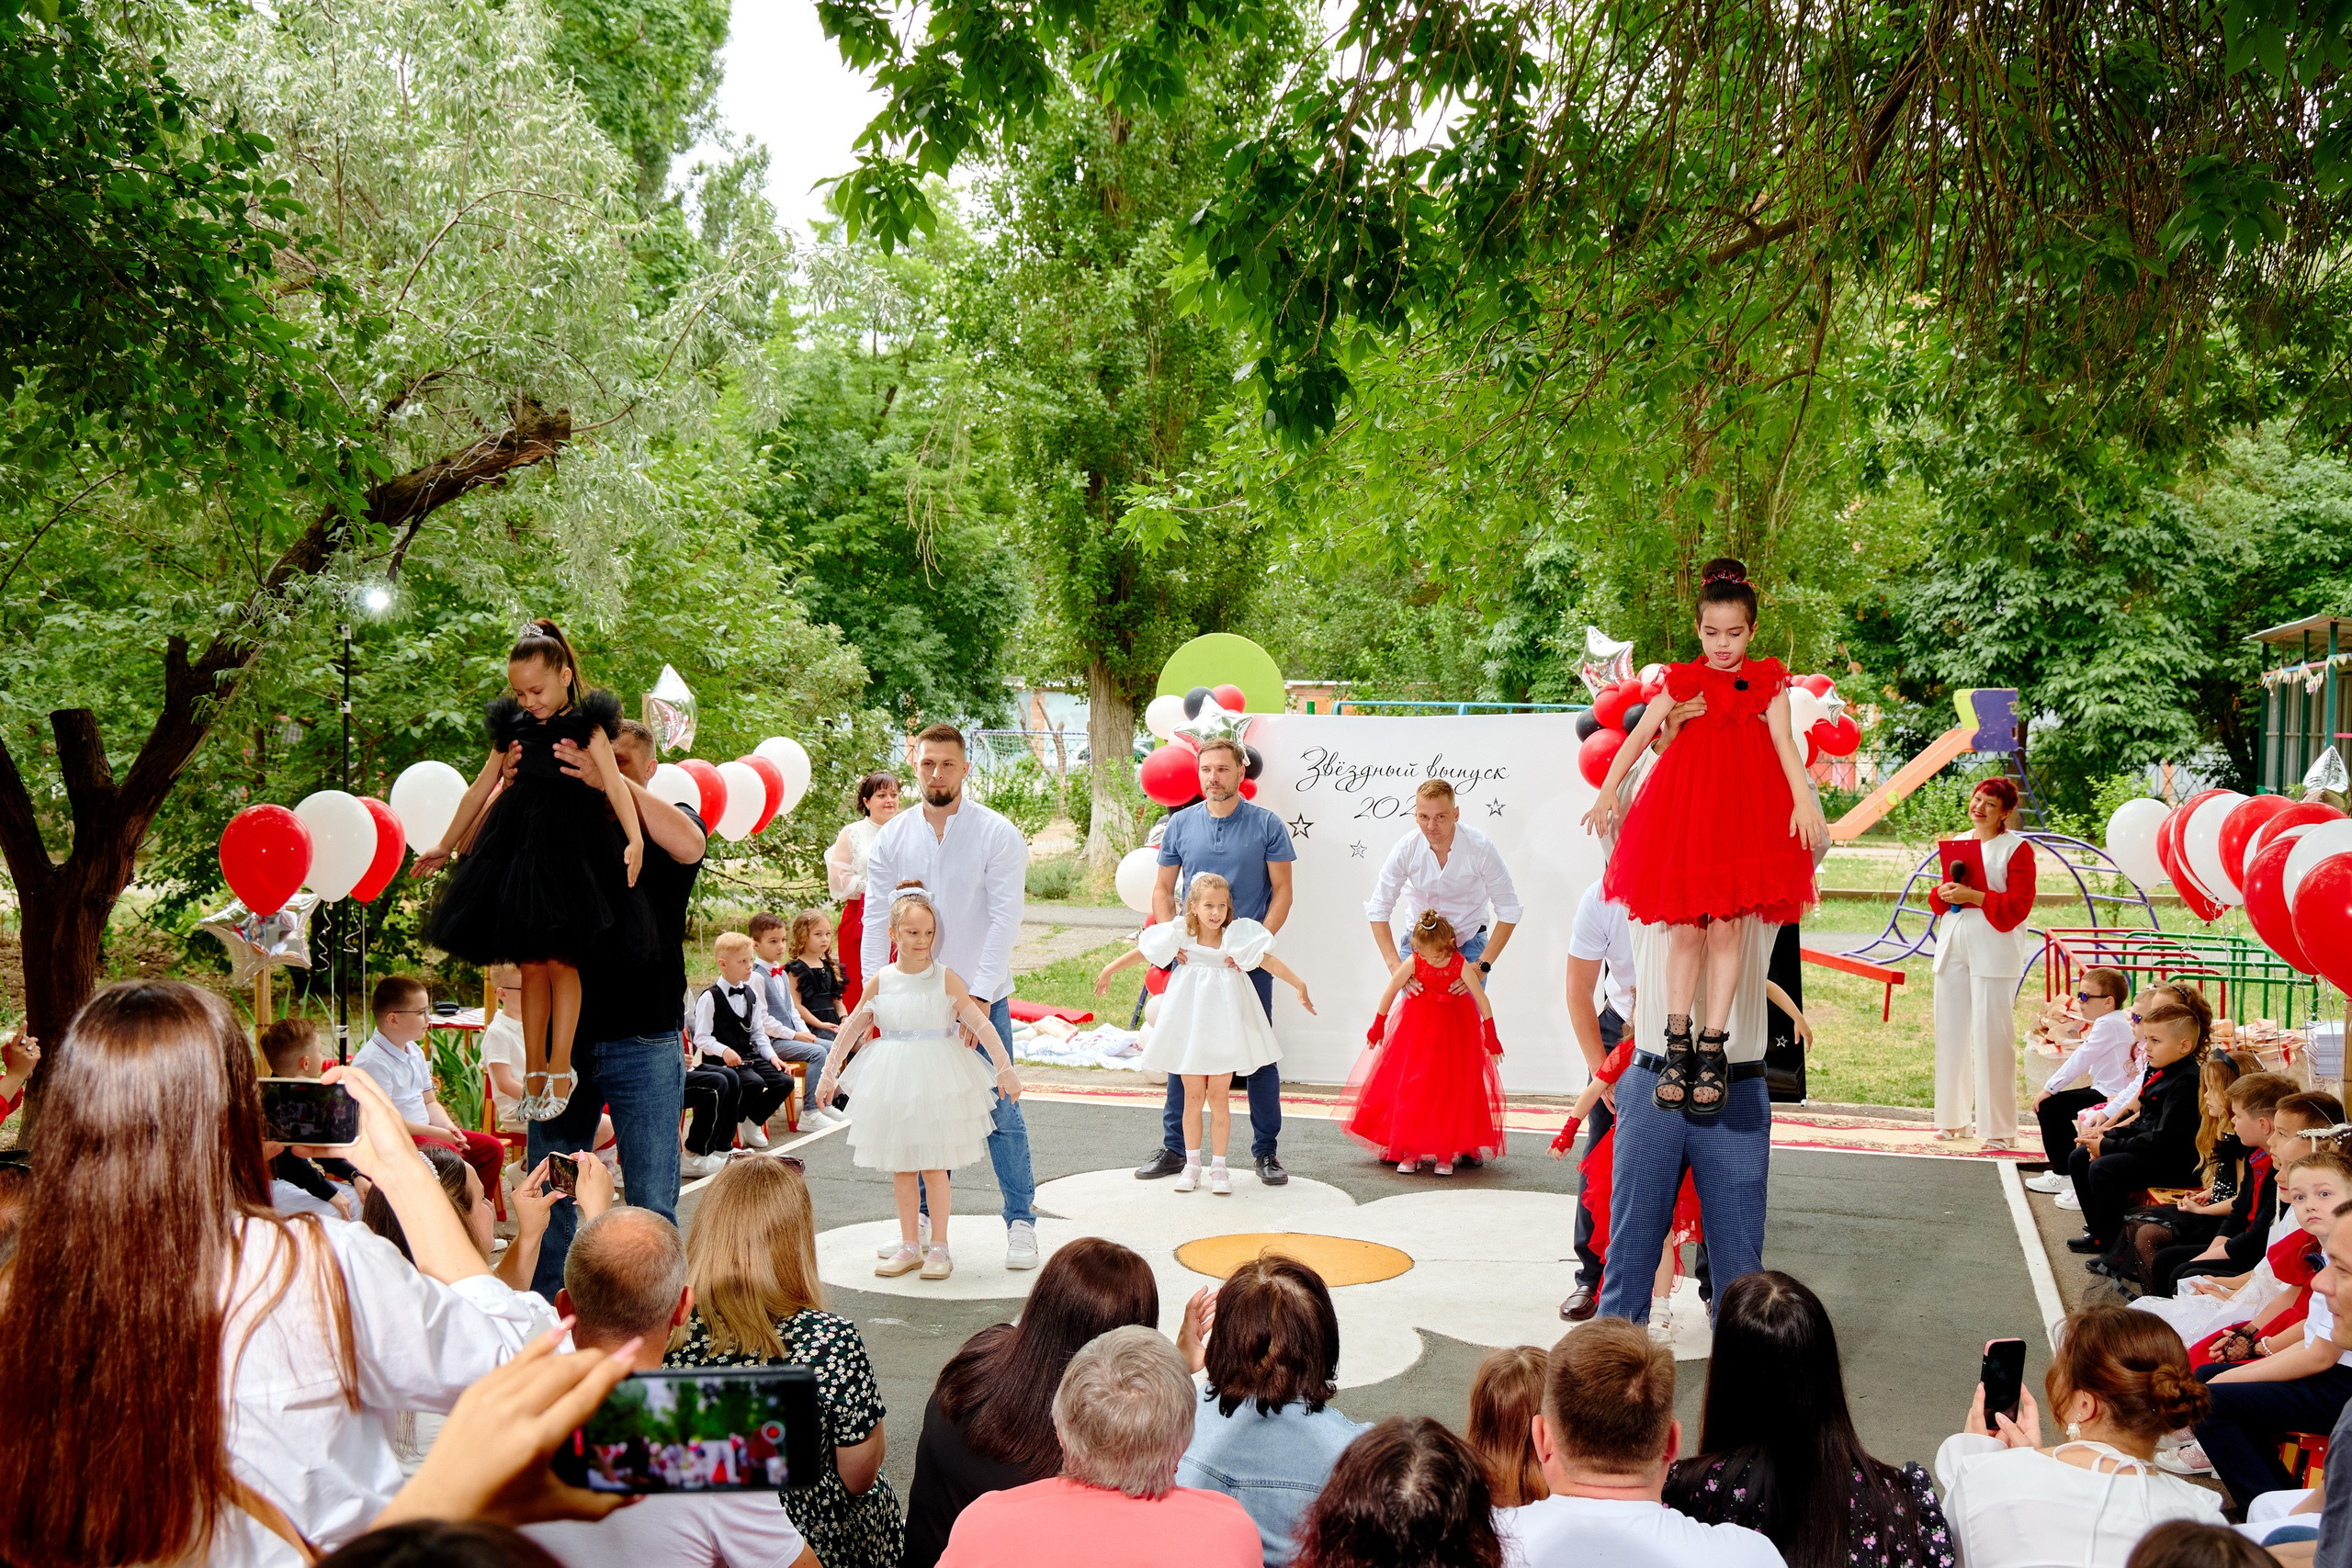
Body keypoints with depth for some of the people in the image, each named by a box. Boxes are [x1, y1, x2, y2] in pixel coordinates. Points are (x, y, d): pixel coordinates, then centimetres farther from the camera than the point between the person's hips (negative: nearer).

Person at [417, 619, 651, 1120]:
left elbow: (614, 781, -16)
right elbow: (479, 791, 22)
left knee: (560, 960, -6)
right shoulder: (513, 727, 13)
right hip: (517, 843, 5)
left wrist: (634, 838, -31)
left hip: (568, 848, -5)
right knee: (530, 964, 6)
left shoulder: (587, 726, -2)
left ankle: (560, 1069, 1)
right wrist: (445, 846, 26)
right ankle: (533, 1069, 13)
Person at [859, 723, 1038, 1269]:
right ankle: (926, 1221, 24)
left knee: (1000, 1110, -1)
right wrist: (873, 993, -10)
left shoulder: (997, 834, -8)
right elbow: (876, 917, 0)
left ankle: (1021, 1221, 10)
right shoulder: (891, 837, 2)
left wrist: (979, 997, -19)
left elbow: (1004, 918, -13)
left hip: (982, 994, -3)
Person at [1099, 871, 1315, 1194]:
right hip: (1190, 1021, 1)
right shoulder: (1179, 935, -2)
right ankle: (1191, 1165, 18)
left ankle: (1218, 1167, 12)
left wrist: (1298, 985, -23)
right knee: (1193, 1095, 7)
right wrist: (1109, 970, 11)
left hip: (1223, 1023, -1)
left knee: (1219, 1096, 2)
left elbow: (1269, 961, -13)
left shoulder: (1239, 935, -5)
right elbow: (1143, 951, 7)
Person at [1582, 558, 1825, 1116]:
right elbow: (1638, 735, 6)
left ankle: (1713, 1048, 0)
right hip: (1686, 803, 1)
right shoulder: (1683, 680, 11)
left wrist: (1804, 800, -10)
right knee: (1684, 925, -2)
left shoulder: (1767, 679, 10)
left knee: (1726, 925, -4)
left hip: (1746, 806, -1)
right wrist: (1608, 791, -4)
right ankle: (1676, 1043, 1)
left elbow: (1785, 743, 3)